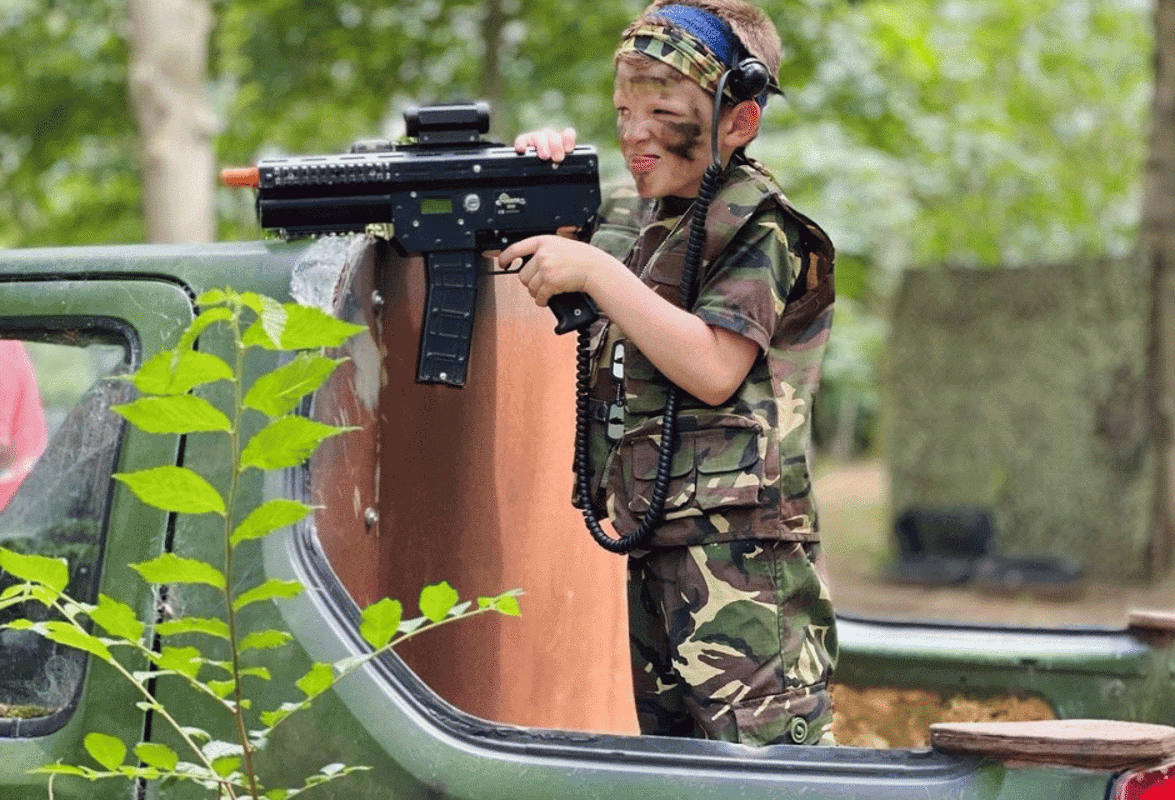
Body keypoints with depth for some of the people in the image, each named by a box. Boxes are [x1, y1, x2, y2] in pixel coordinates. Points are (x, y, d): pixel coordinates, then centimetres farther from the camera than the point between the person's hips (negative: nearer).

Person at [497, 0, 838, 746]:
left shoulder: (758, 227, -9)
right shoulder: (630, 218, 15)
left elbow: (714, 370, -21)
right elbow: (515, 251, 24)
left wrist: (596, 272, -21)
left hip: (740, 551, -9)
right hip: (655, 547, 9)